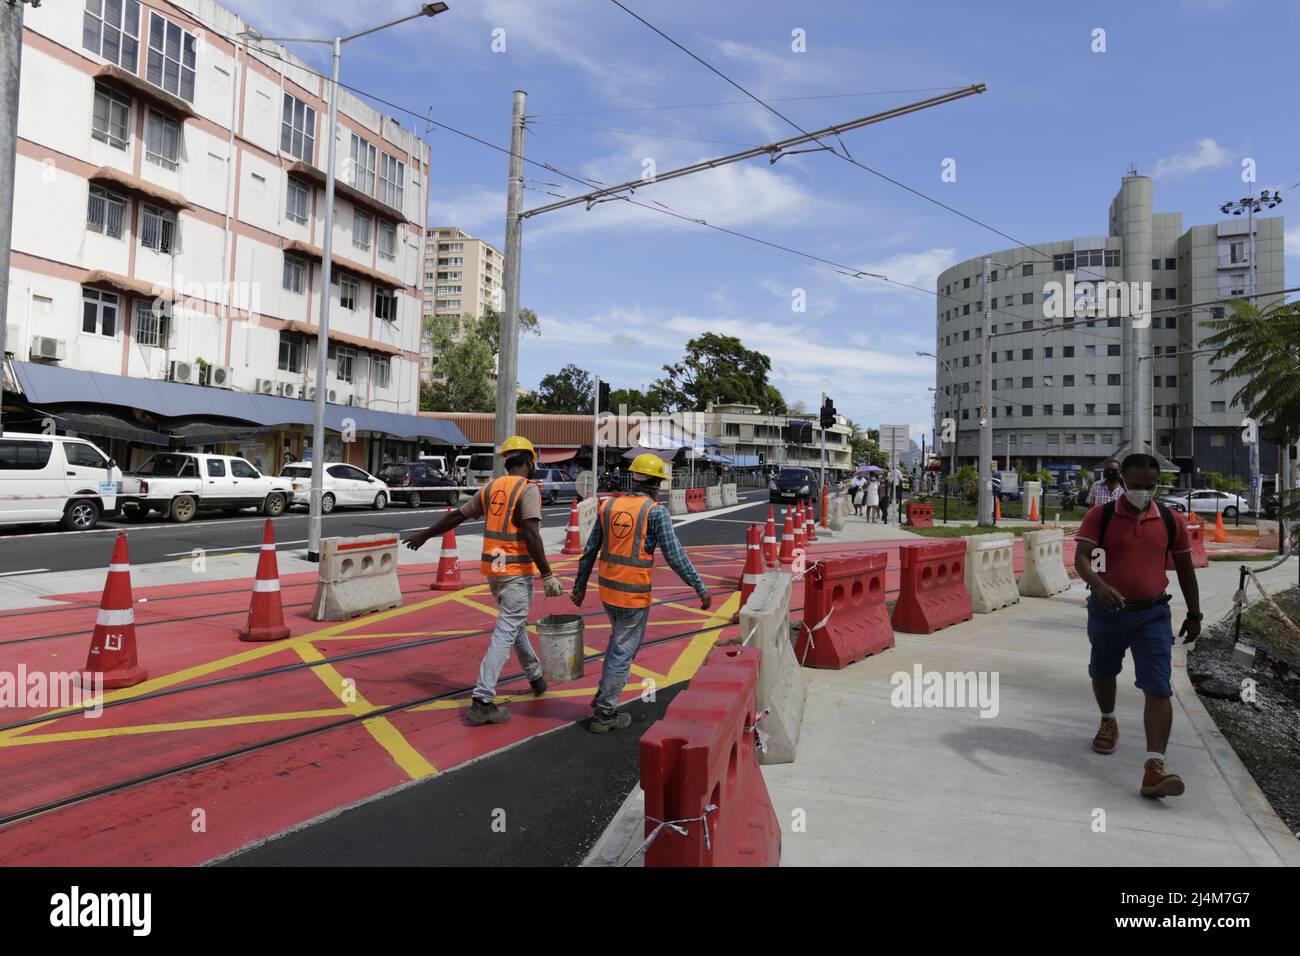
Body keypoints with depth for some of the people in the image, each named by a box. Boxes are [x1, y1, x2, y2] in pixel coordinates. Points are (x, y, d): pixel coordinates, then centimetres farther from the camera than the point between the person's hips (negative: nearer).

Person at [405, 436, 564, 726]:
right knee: (505, 634, -6)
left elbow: (456, 515, 16)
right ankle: (482, 702, -8)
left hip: (492, 569, 8)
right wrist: (547, 574, -23)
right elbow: (531, 534, -23)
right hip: (517, 572, -8)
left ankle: (535, 678, 39)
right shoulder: (528, 489, -12)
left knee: (515, 623, 23)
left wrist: (425, 535, 30)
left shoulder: (491, 487, 9)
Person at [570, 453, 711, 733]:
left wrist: (579, 586, 18)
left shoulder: (609, 506, 4)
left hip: (608, 588, 6)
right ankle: (604, 714, 12)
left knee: (619, 638, 28)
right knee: (623, 652, 5)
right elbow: (674, 555, -16)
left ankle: (605, 694, 33)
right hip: (634, 594, -6)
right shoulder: (655, 511, -12)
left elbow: (589, 551, 8)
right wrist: (701, 588, -10)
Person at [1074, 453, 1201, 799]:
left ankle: (1154, 767, -14)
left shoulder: (1171, 520, 0)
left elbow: (1184, 568, 9)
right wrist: (1100, 586, -37)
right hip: (1107, 611, 0)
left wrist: (1194, 615, 12)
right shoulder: (1100, 516, -7)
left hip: (1153, 615, 0)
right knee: (1102, 673, 19)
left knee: (1158, 688, -11)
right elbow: (1080, 558, -18)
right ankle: (1108, 722, 48)